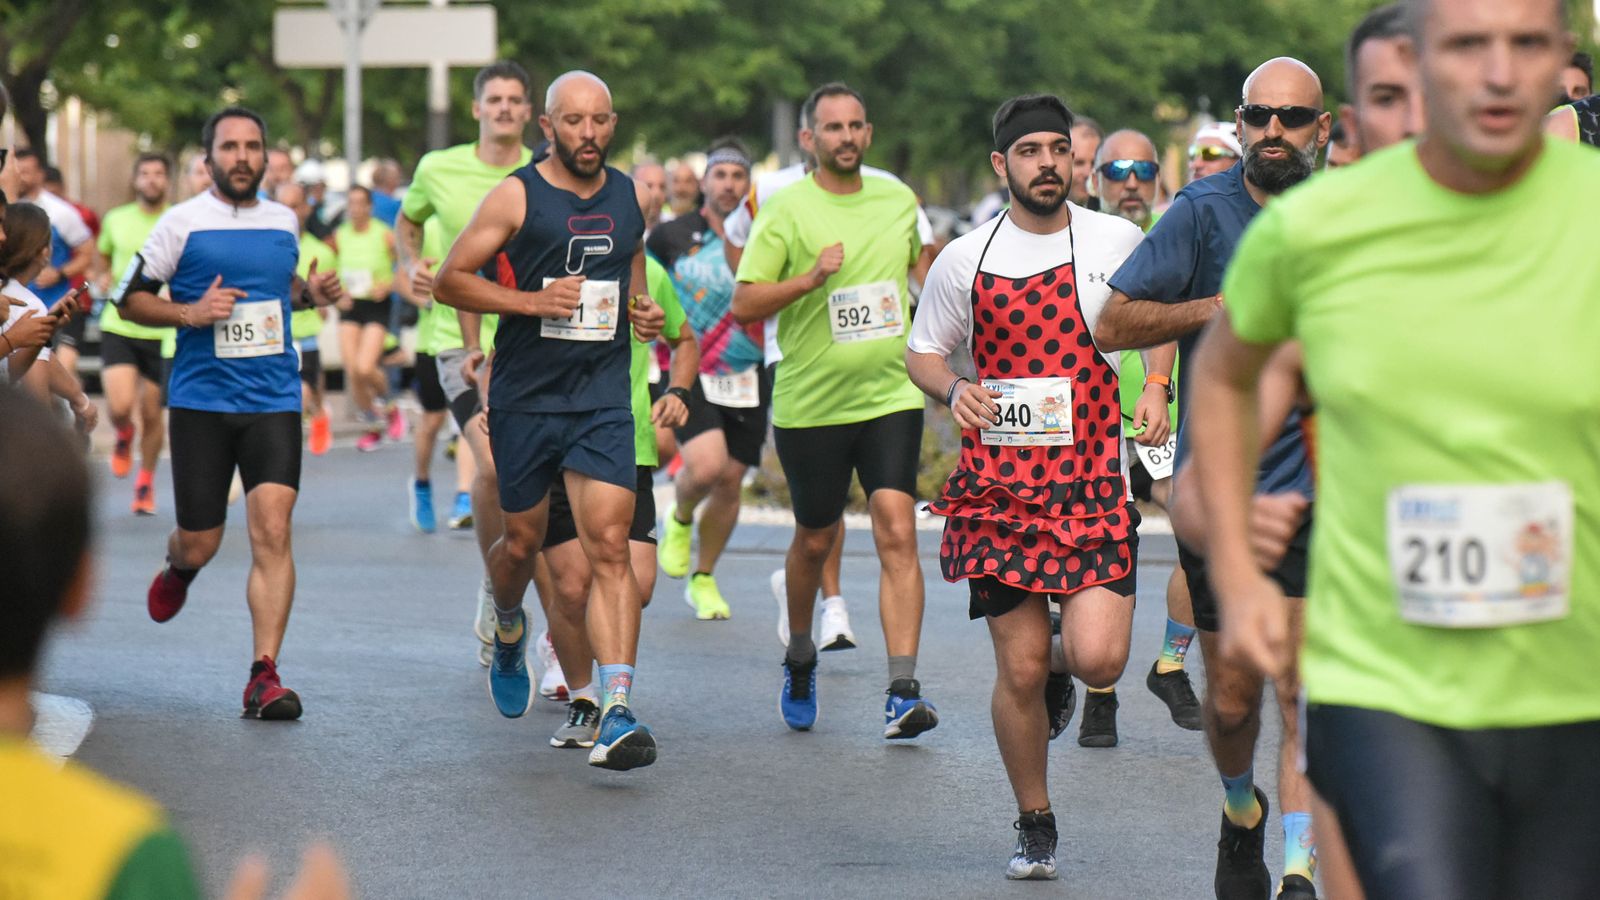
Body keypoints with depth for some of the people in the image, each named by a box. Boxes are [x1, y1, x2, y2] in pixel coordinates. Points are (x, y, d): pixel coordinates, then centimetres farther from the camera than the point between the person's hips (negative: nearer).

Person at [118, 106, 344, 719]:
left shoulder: (284, 222, 10)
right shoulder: (183, 223, -1)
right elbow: (131, 299, 3)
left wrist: (311, 293, 8)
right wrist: (189, 312, -13)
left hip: (274, 399, 2)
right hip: (200, 400, -2)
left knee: (273, 530, -14)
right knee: (200, 546, 4)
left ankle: (264, 675, -14)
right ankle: (178, 565, 44)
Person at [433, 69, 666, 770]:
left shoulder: (628, 195, 8)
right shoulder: (516, 196, -5)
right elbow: (450, 281, -5)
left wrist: (644, 313, 8)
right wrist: (533, 301, -17)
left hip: (604, 399, 2)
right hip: (525, 397, -2)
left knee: (610, 548, -11)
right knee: (522, 541, 13)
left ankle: (616, 714, -19)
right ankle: (508, 628, 49)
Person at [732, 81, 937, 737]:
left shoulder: (899, 199, 7)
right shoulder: (786, 210, -6)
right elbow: (744, 304, -10)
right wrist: (811, 276, -22)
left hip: (891, 395, 2)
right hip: (810, 405, -2)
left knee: (897, 533, -13)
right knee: (815, 540, 12)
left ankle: (903, 691, -17)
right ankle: (800, 656, 40)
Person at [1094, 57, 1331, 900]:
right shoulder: (1204, 211, -6)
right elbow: (1111, 324, -8)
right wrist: (1218, 308, -18)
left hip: (1316, 490, 1)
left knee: (1303, 690, -12)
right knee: (1231, 698, 8)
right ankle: (1241, 812, 39)